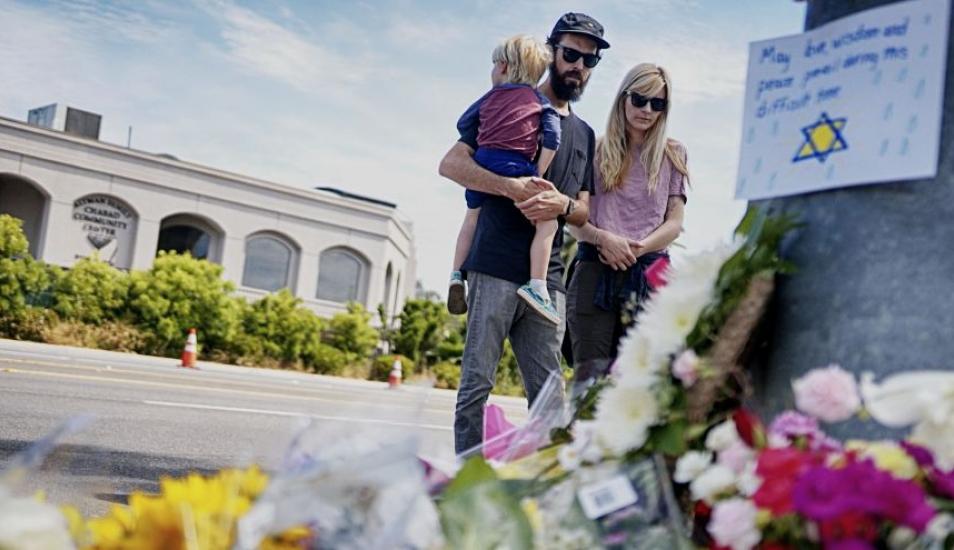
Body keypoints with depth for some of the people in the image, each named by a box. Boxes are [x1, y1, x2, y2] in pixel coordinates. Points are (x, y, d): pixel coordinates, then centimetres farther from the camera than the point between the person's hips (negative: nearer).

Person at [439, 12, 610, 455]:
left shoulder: (585, 135, 23)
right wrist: (510, 186, -17)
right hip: (496, 267, -5)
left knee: (548, 392, 3)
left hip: (547, 277, 5)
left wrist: (563, 204, -6)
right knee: (477, 381, -5)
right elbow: (451, 164, -2)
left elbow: (586, 213, 18)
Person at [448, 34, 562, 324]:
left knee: (472, 217, 27)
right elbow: (551, 137, -1)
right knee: (546, 221, -3)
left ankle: (456, 275, 23)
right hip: (513, 167, -4)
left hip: (481, 163, 4)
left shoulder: (491, 96, 19)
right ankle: (536, 286, -17)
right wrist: (538, 175, -1)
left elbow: (463, 124, 20)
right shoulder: (539, 100, 12)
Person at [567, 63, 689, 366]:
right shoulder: (597, 150, 11)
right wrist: (603, 238, -13)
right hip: (595, 270, 0)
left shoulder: (672, 155, 13)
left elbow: (674, 222, 7)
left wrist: (637, 248, -10)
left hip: (649, 274, 0)